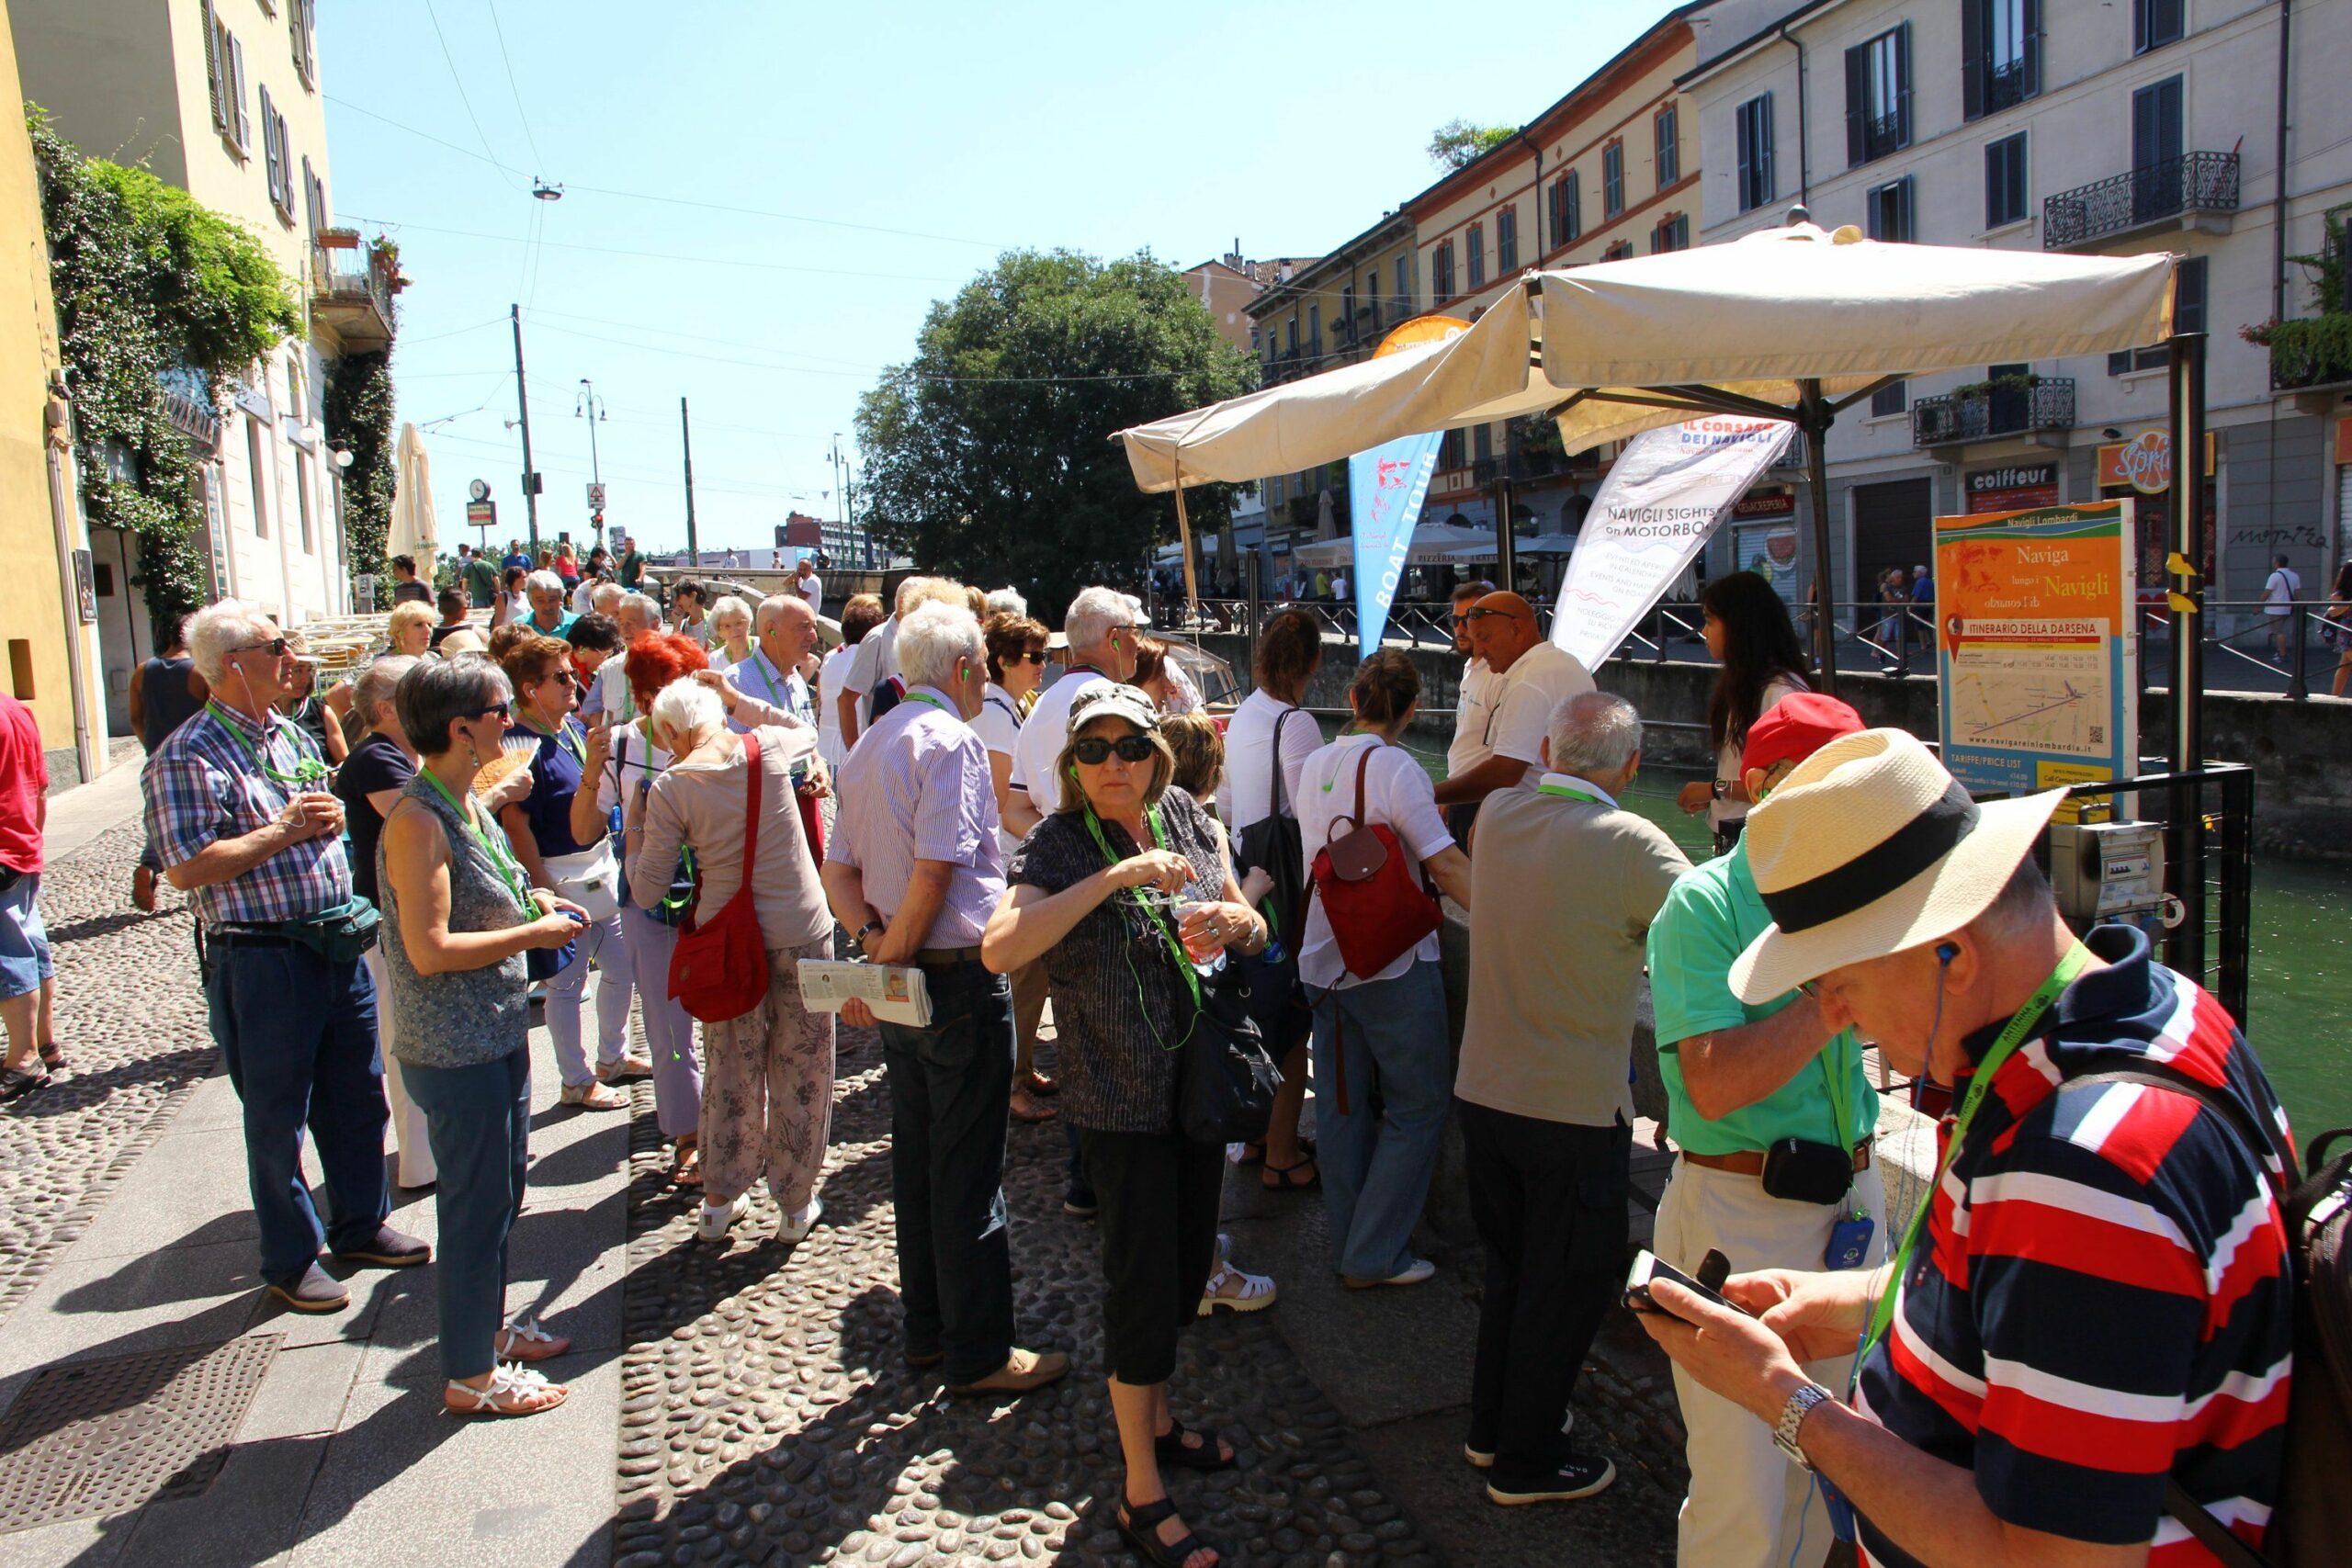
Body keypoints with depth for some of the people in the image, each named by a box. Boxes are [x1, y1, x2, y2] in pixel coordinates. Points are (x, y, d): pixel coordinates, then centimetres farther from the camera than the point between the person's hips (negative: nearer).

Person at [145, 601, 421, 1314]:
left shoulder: (291, 734, 11)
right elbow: (187, 869, -21)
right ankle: (290, 1260, 23)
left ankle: (361, 1226, 35)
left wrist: (330, 816, 3)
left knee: (357, 1095, 17)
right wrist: (286, 830, -19)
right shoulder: (188, 757, -14)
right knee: (278, 1118, 7)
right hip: (261, 958, -7)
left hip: (337, 946, 7)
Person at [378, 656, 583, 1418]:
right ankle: (470, 1374, 18)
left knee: (503, 1186, 21)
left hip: (497, 1031, 10)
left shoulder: (467, 804, 8)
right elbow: (431, 950, -25)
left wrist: (532, 899, 4)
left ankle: (487, 1326, 39)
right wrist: (532, 934, -18)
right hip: (455, 1047, -10)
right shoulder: (418, 820, -21)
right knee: (476, 1201, 3)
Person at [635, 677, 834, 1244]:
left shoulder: (671, 788, -10)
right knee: (802, 1074, 12)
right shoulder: (768, 747, -5)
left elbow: (646, 892, -6)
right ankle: (796, 1204, 24)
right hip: (802, 936, 0)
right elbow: (809, 733, 22)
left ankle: (720, 1200, 30)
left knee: (732, 1075, 17)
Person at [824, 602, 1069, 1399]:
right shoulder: (951, 739, -15)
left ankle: (928, 1330, 29)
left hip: (905, 983, 9)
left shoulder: (871, 743, 13)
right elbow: (934, 871, -22)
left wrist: (873, 941, -3)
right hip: (960, 976, -9)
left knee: (918, 1162, 17)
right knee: (968, 1175, 1)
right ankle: (978, 1354, 11)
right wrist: (894, 956, -12)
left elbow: (839, 870, 11)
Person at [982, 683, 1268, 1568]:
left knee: (1187, 1265, 19)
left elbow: (1255, 930, 9)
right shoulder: (1060, 845, -15)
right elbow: (1000, 949, -33)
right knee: (1145, 1284, 1)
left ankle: (1156, 1425, 41)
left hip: (1200, 1084, 6)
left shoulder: (1185, 817, 0)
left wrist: (1234, 921, -16)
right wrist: (1117, 876, -35)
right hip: (1122, 1102, -6)